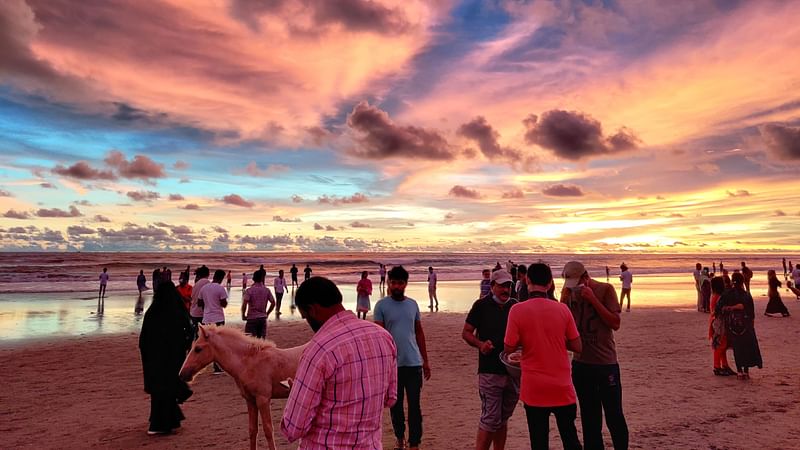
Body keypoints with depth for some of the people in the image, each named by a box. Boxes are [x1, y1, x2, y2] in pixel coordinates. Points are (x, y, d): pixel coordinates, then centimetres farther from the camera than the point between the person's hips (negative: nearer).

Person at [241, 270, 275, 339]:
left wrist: (243, 315, -4)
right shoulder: (267, 290, 2)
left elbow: (244, 304, -19)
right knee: (262, 339, 11)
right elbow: (273, 303, 4)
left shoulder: (249, 290, -10)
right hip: (263, 318, 4)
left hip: (252, 318, -4)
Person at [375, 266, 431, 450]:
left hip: (414, 363, 2)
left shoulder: (413, 304, 6)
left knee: (414, 406, 3)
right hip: (393, 363, -2)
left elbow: (419, 333, 13)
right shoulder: (381, 305, -4)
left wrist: (425, 360, 13)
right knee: (395, 404, 13)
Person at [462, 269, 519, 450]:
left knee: (503, 418, 15)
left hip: (514, 370, 5)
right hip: (490, 371, -4)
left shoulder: (515, 306, 8)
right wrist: (480, 344, -19)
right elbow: (466, 332, -1)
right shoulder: (481, 305, -4)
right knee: (490, 418, -4)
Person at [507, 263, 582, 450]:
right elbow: (577, 347, -1)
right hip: (562, 387, 2)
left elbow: (509, 348, -9)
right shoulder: (562, 309, -6)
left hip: (534, 389, -2)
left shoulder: (517, 310, -13)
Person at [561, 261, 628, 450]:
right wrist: (563, 298, -12)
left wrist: (593, 299, -20)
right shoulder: (570, 293, 4)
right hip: (581, 363, 4)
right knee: (589, 417, 15)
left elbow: (615, 324, -14)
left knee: (614, 415, 5)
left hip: (606, 363, -4)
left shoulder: (605, 290, -8)